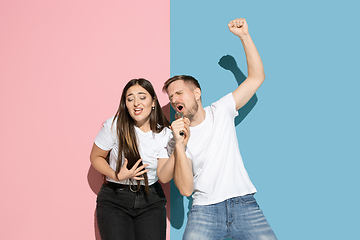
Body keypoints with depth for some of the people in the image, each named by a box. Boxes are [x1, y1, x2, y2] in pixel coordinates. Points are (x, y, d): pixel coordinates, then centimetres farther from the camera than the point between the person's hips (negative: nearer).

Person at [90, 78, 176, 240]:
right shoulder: (114, 125, -10)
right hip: (114, 198, -2)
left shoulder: (164, 134, -4)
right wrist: (117, 176, -15)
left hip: (150, 200, 2)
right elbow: (95, 157, 1)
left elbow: (164, 177, -10)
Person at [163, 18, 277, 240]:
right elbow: (185, 189, -7)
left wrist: (244, 36, -4)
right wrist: (179, 146, -18)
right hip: (205, 209, -1)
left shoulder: (221, 111, 8)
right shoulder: (178, 134, 3)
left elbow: (257, 77, 3)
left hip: (243, 204, 1)